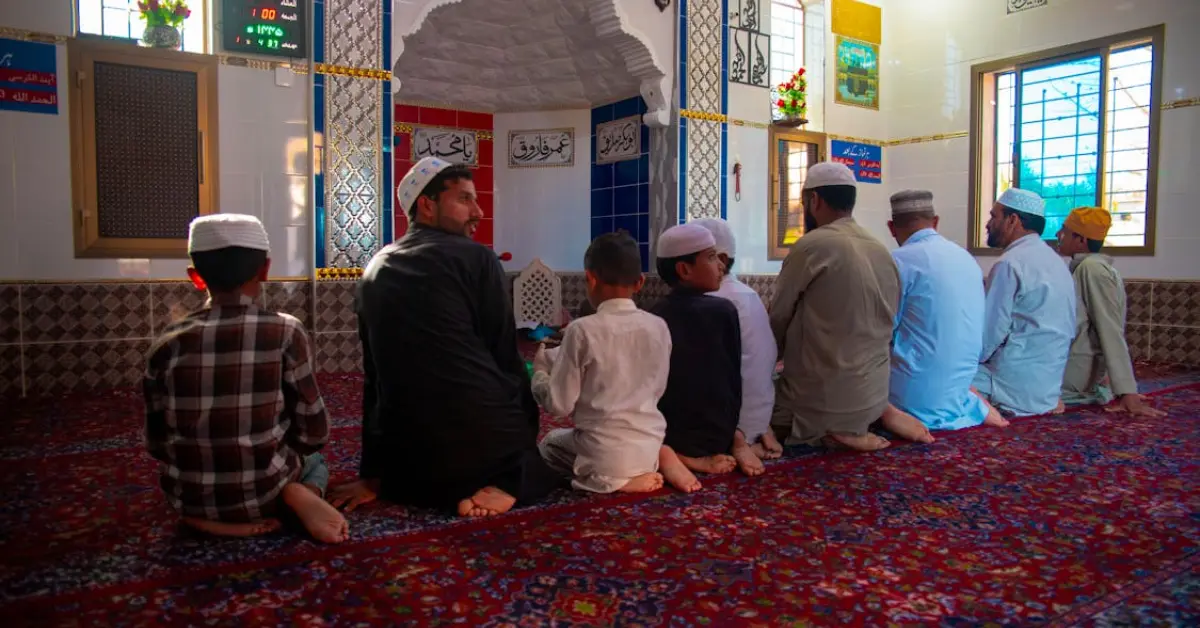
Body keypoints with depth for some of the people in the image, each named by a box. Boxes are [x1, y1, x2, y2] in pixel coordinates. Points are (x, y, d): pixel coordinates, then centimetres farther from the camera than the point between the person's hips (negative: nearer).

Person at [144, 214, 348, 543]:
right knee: (314, 457, 30)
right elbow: (314, 432, -7)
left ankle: (206, 515, 6)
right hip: (263, 493, -3)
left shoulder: (167, 344, -5)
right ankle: (300, 495, -4)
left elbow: (157, 444, 2)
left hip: (188, 500, 3)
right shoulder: (285, 333, -13)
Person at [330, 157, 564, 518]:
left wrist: (372, 474, 16)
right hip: (485, 437, -6)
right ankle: (507, 486, -6)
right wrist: (528, 422, 13)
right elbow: (506, 357, -3)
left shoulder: (374, 271, 11)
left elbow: (375, 376, 13)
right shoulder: (474, 258, -5)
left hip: (410, 457, 6)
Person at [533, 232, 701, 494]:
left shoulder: (583, 330, -17)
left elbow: (559, 404, -12)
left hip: (602, 454, -5)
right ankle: (658, 458, 6)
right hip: (651, 445, 5)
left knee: (550, 443, 26)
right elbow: (657, 391, 9)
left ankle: (618, 479, -1)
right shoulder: (659, 327, -3)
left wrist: (539, 370, 8)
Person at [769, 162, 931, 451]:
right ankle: (880, 413, 8)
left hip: (825, 399, -7)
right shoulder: (883, 252, 6)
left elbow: (777, 321, -7)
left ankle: (834, 431, -5)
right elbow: (886, 329, 14)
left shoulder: (812, 246, -16)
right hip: (873, 393, 7)